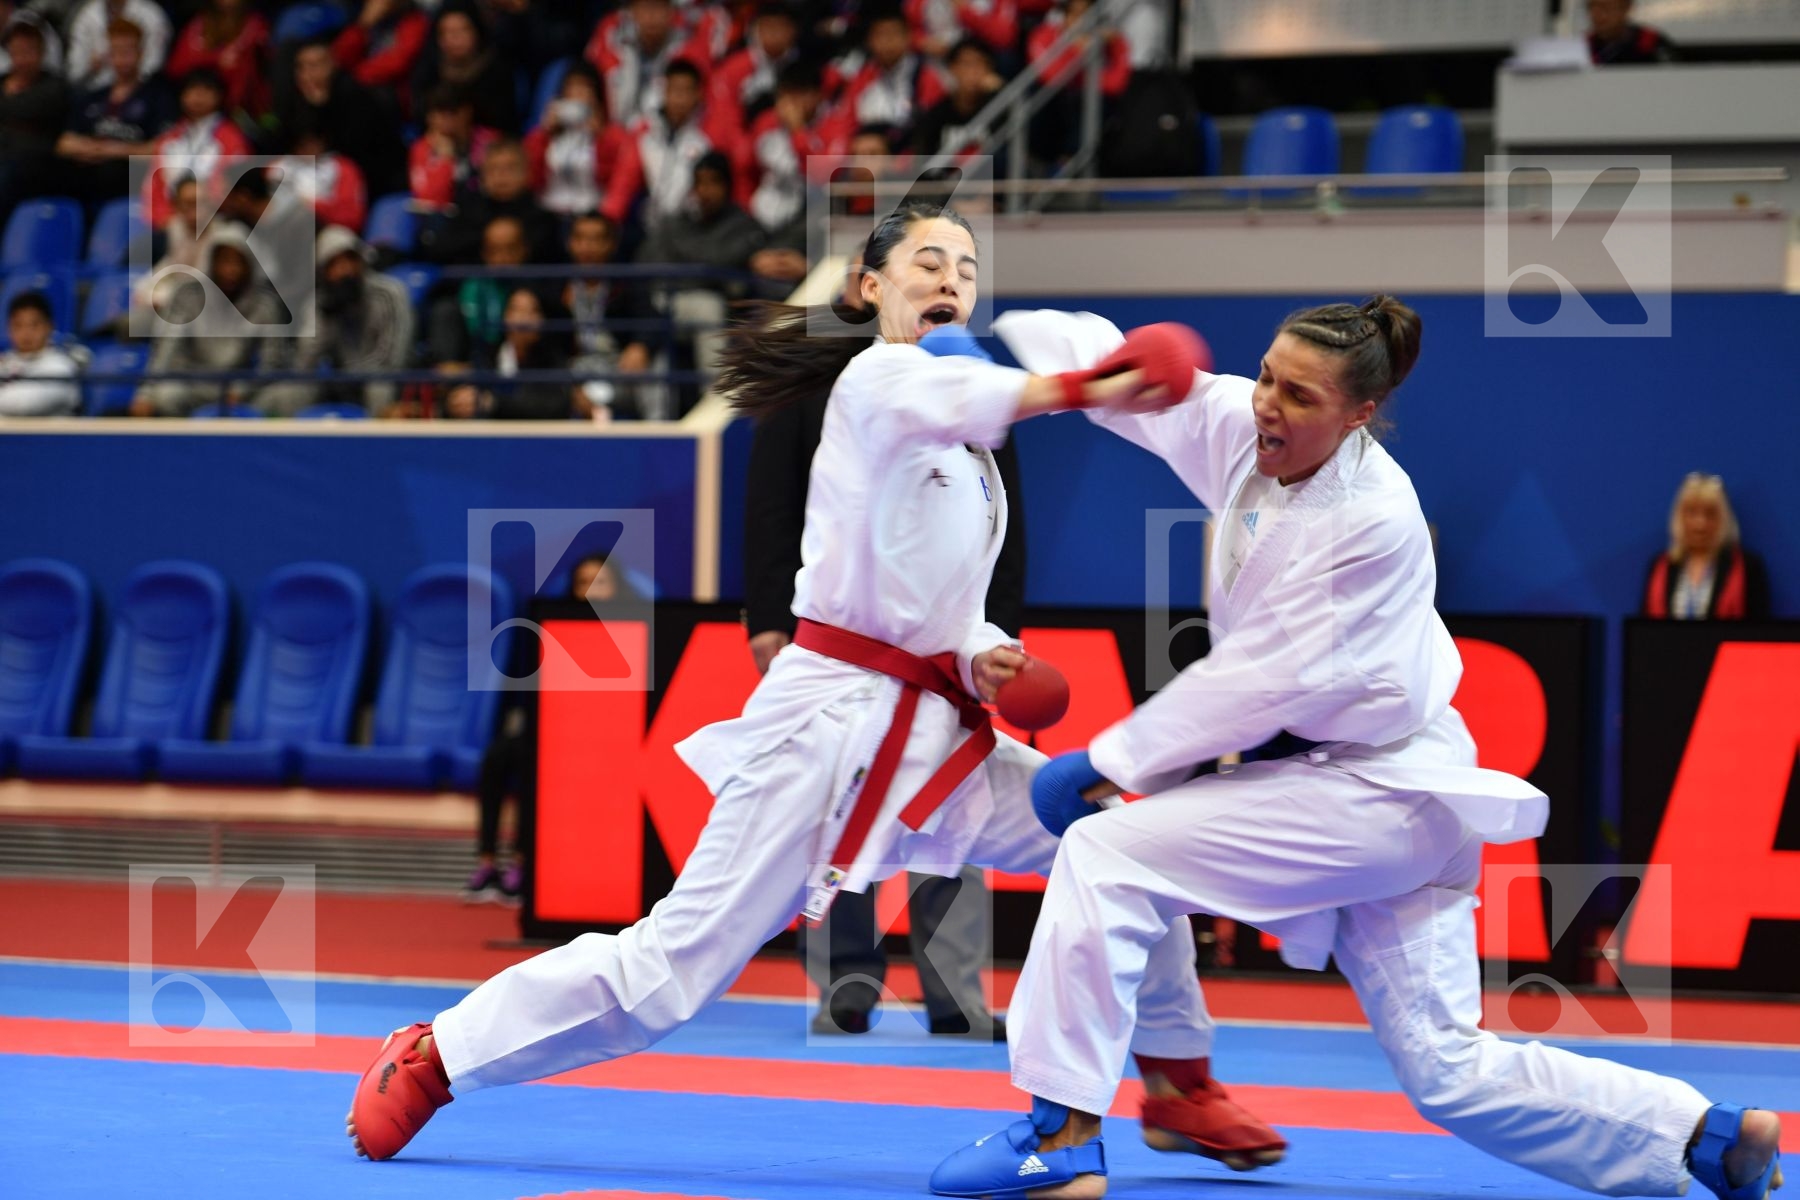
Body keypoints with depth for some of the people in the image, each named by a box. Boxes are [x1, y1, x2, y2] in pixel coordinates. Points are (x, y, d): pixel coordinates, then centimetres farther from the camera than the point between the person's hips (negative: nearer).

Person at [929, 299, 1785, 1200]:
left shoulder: (1371, 519, -22)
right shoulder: (1246, 432, -1)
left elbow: (1270, 679, -23)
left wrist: (1111, 763, -20)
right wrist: (992, 330, -3)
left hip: (1379, 796, -9)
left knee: (1105, 855, -18)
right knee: (1449, 1075, 11)